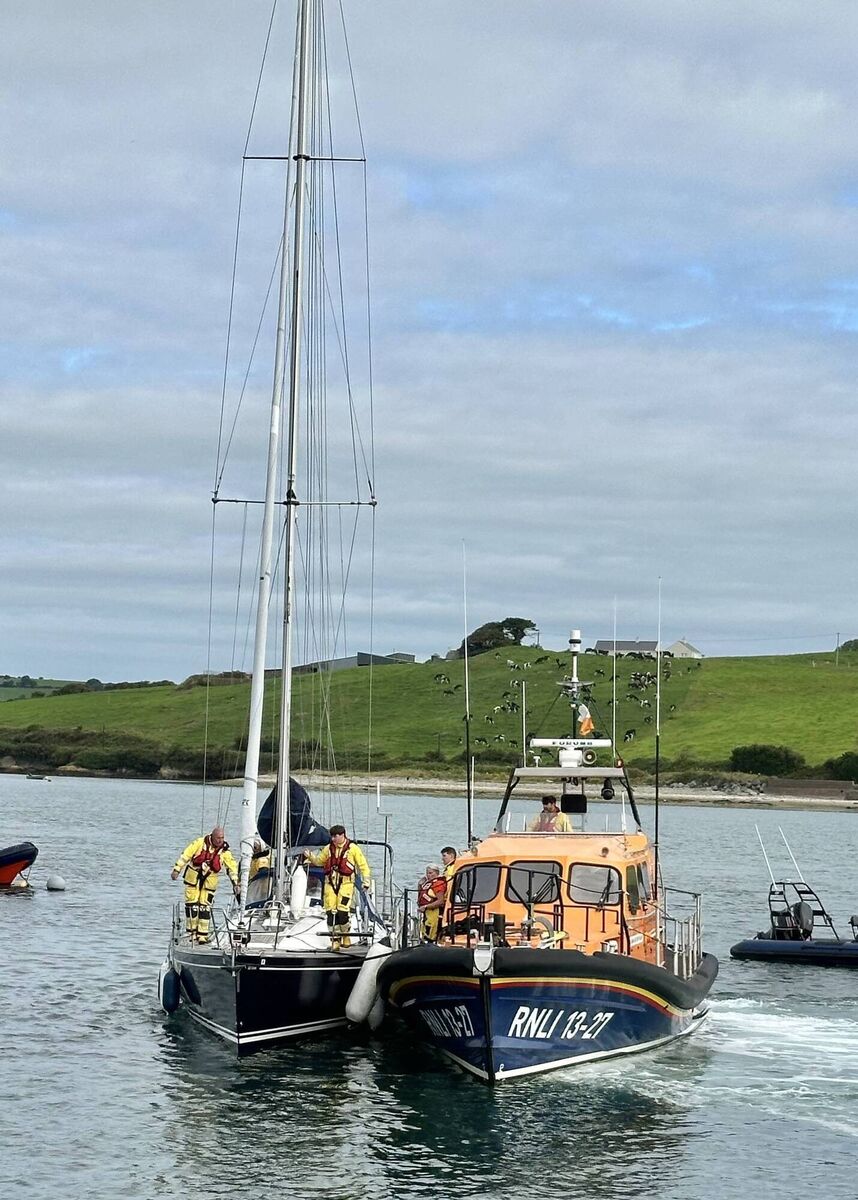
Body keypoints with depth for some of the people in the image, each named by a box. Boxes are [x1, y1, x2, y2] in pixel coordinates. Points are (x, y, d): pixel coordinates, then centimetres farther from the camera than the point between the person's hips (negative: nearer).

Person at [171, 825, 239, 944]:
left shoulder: (225, 851, -3)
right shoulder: (200, 843, -8)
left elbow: (232, 867, 0)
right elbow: (186, 855, -5)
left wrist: (235, 884, -6)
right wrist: (177, 869, -7)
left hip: (209, 882, 0)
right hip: (193, 878, 0)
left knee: (205, 907, -3)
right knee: (192, 905, 0)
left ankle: (202, 936, -1)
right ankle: (192, 933, 9)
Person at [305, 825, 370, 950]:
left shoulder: (352, 848, 1)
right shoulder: (328, 849, 12)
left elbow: (363, 865, 4)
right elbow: (319, 861, 26)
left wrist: (365, 881, -2)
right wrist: (310, 857, 7)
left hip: (346, 883, -4)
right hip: (330, 883, 4)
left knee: (343, 911, -14)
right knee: (331, 912, -3)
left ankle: (345, 935, 10)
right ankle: (335, 939, 5)